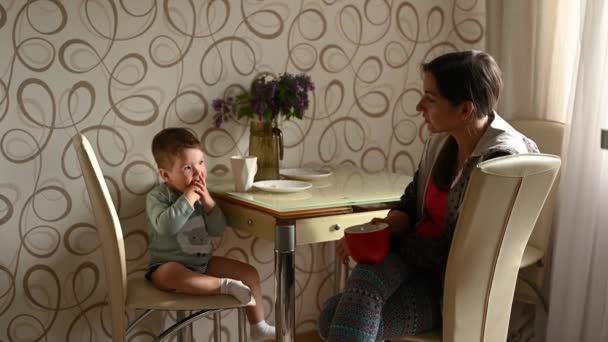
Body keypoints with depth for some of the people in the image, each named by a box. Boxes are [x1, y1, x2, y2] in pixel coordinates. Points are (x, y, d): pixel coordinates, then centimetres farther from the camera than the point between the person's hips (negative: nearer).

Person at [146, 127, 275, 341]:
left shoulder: (201, 192, 4)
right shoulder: (157, 197, -12)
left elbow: (218, 230, -2)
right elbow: (166, 226, -32)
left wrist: (208, 202, -16)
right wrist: (188, 198, -28)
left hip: (204, 261, 6)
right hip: (168, 265, -6)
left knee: (249, 273, -1)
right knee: (172, 277, -42)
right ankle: (226, 286, -38)